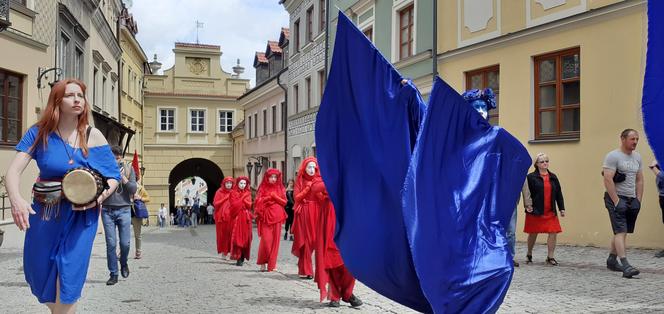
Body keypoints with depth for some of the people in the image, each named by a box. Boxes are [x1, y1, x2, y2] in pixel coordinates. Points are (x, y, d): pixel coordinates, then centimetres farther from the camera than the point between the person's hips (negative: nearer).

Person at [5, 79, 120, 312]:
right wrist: (16, 199, -31)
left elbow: (113, 177, 1)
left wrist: (99, 197, -19)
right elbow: (14, 170, -11)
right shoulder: (39, 133, -3)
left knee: (67, 280, -10)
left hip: (81, 216, -1)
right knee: (40, 276, 13)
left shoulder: (93, 136, -3)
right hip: (45, 214, 2)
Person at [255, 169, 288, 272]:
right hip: (265, 216, -2)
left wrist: (275, 196, -6)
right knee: (266, 239, -11)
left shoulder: (280, 188, 12)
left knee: (275, 240, 0)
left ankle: (272, 264, 6)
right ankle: (263, 263, 3)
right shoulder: (263, 188, 6)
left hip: (276, 216, 2)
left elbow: (284, 201, 4)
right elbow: (258, 201, -2)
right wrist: (269, 197, -11)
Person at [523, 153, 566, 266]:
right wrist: (527, 205, -18)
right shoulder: (531, 177, -6)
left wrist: (561, 208, 8)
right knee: (533, 234, 8)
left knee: (553, 233, -4)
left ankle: (550, 257, 7)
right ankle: (529, 255, 28)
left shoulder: (553, 177, 9)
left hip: (551, 212, 4)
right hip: (536, 211, -4)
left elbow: (558, 194, 11)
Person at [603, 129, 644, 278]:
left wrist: (638, 200, 8)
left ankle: (611, 260, 24)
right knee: (621, 232, -14)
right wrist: (616, 201, -18)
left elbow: (639, 180, 17)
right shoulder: (613, 156, -10)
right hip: (617, 198, -7)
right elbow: (608, 180, -16)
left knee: (621, 232, 12)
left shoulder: (637, 157, 14)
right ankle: (625, 265, -20)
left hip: (631, 200, 7)